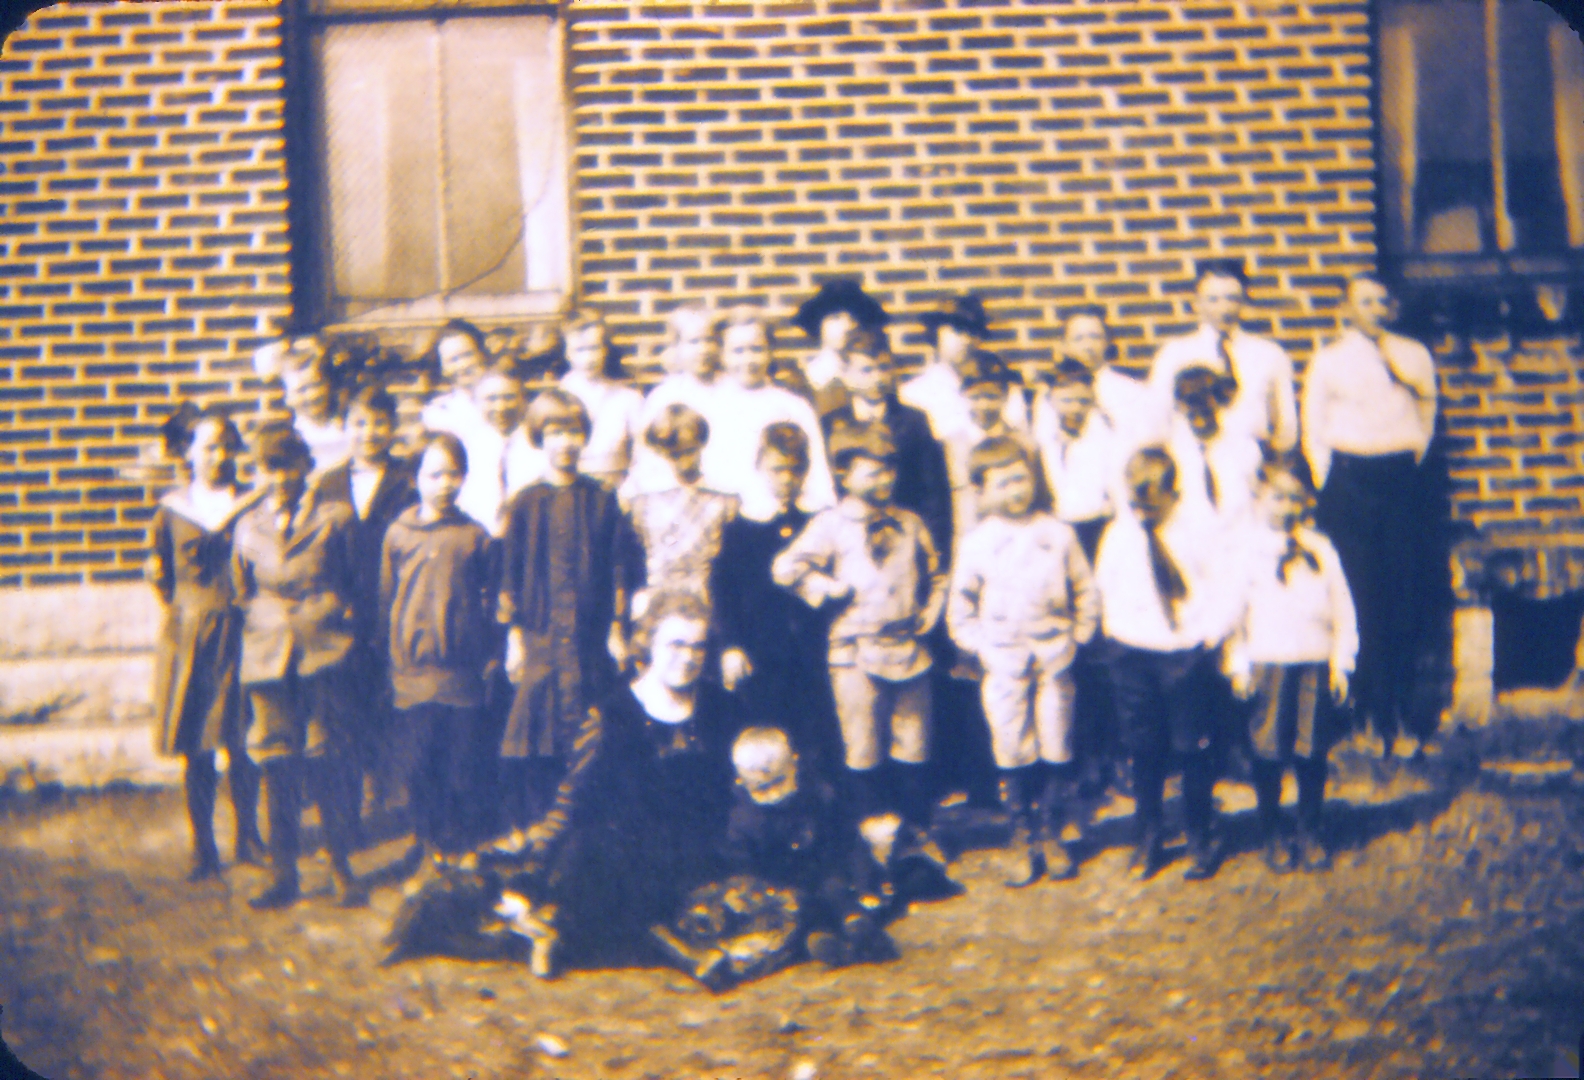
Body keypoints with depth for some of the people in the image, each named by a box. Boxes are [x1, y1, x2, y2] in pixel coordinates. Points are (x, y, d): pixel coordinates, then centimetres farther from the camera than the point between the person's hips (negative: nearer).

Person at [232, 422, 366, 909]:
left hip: (324, 654, -2)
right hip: (269, 657, 2)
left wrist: (337, 615, 4)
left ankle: (342, 868, 9)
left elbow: (357, 582, 11)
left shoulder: (335, 518, 3)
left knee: (327, 763, -3)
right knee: (277, 768, 3)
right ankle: (284, 875, 11)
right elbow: (241, 595, 19)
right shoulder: (247, 526, 10)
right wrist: (263, 628, 10)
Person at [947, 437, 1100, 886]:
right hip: (1004, 663, -1)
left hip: (1054, 659, 1)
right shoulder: (976, 542, 1)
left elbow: (1085, 591, 10)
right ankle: (1023, 840, 12)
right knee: (1013, 753, 0)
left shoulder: (1058, 534, 3)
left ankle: (1051, 836, 18)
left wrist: (1078, 635, 2)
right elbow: (959, 608, 8)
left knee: (1057, 751, 3)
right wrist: (979, 646, -1)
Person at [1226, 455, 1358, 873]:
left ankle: (1311, 835, 16)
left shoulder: (1320, 548, 11)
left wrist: (1341, 664, 5)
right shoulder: (1246, 548, 4)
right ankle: (1273, 836, 14)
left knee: (1313, 752, 3)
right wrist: (1238, 666, -4)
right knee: (1269, 752, 1)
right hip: (1267, 664, -2)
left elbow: (1342, 608, 11)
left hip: (1316, 665, 2)